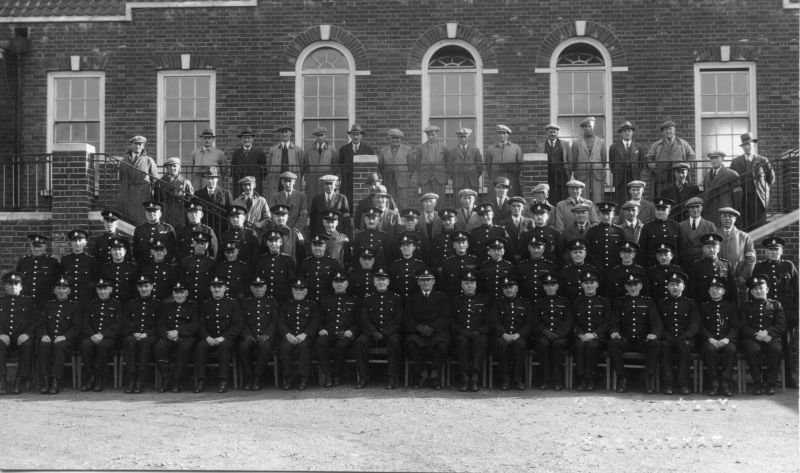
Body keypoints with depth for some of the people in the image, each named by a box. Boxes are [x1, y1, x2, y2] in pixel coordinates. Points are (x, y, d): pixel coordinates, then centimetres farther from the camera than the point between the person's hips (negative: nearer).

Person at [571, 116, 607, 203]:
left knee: (598, 202, -5)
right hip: (582, 176, -1)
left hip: (598, 176, 1)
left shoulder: (601, 142, 13)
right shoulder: (576, 142, 9)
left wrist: (602, 173, 13)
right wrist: (575, 172, 9)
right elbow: (573, 160, 10)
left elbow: (605, 159, 16)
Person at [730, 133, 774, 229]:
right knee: (743, 227, -3)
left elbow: (771, 178, 14)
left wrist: (763, 188, 10)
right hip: (742, 198, 1)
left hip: (759, 199, 0)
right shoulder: (736, 161, 8)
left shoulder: (763, 161, 5)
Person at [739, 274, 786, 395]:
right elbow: (742, 327, 3)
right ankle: (757, 383, -21)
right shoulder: (745, 307, 14)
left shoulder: (776, 305, 14)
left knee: (776, 349, -34)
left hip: (771, 338, 0)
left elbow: (782, 326, 4)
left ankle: (769, 383, -19)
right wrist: (756, 334, -16)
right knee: (753, 349, -35)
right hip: (751, 339, 0)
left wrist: (767, 332, -16)